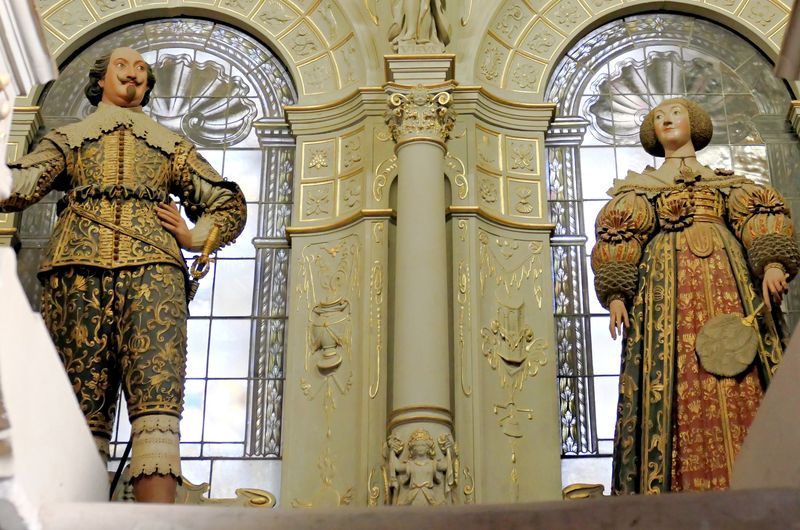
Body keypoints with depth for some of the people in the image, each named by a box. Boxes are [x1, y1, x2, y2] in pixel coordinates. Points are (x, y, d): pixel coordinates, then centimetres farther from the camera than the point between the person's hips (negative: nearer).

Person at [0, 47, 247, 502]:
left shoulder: (170, 145, 31)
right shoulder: (69, 138, 27)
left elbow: (231, 204, 31)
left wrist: (193, 236, 14)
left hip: (152, 265, 0)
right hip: (78, 265, 0)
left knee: (157, 396, -19)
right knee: (81, 408, -11)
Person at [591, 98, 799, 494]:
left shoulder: (726, 183, 24)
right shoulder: (642, 187, 22)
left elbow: (760, 216, 8)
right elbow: (619, 235, 10)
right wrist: (616, 295, -7)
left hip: (727, 277, 1)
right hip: (667, 281, -1)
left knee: (741, 384, -12)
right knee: (680, 382, -15)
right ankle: (686, 486, -22)